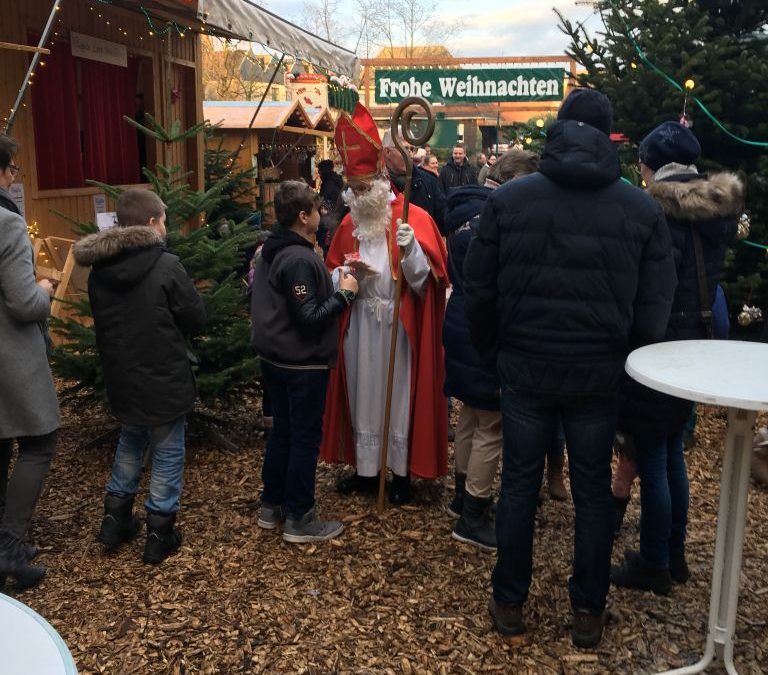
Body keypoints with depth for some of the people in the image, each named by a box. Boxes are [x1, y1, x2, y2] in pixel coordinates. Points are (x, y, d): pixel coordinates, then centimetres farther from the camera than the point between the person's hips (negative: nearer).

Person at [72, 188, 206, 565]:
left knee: (130, 442, 25)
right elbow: (197, 319, -11)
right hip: (164, 378, -5)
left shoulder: (99, 269, -2)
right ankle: (160, 536, 16)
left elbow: (103, 321, 9)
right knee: (167, 453, 9)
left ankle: (115, 520, 31)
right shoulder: (166, 266, -18)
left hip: (120, 377, 6)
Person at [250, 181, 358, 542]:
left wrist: (330, 283, 14)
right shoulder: (301, 259, -23)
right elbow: (310, 318, -25)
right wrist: (344, 294, -14)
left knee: (281, 430, 18)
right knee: (306, 438, 2)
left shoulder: (269, 251, 7)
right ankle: (299, 519, 11)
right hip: (303, 364, -9)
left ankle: (271, 506, 28)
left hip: (273, 358, 9)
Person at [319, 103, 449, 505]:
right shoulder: (350, 224, 9)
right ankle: (366, 470, 25)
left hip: (398, 325, -5)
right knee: (363, 395, 12)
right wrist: (345, 273, -11)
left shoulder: (413, 218, -8)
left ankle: (402, 472, 17)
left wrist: (410, 248, -33)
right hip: (359, 325, 5)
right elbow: (332, 273, 11)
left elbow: (425, 278, -15)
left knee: (399, 396, 3)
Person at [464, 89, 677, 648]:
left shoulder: (508, 199, -4)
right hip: (599, 374, 0)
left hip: (525, 370, 0)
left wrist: (492, 352, 11)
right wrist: (629, 360, 12)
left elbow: (478, 290, -2)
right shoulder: (642, 208, -2)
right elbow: (656, 303, 0)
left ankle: (510, 603, 25)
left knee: (520, 485, 12)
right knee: (594, 490, 12)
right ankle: (589, 612, 24)